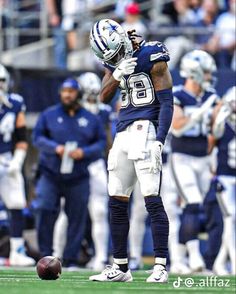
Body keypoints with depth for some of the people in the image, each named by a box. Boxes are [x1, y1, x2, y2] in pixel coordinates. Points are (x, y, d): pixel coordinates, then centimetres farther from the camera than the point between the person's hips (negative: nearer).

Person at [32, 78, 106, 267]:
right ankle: (46, 255, 0)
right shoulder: (49, 115, 5)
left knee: (77, 218, 2)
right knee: (45, 213, -11)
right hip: (51, 175, -1)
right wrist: (55, 148, -16)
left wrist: (84, 152, -13)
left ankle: (71, 259, 12)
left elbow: (101, 143, 6)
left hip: (78, 178, 1)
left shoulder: (91, 119, 7)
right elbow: (37, 138, 1)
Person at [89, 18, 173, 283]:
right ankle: (120, 268, 15)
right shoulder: (115, 62, 13)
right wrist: (117, 74, -14)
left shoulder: (152, 58, -9)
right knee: (116, 203, 8)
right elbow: (104, 97, 4)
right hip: (123, 134, 8)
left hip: (145, 131, -8)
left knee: (152, 200, -13)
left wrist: (159, 142, -18)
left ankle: (161, 267, -12)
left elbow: (166, 103, -11)